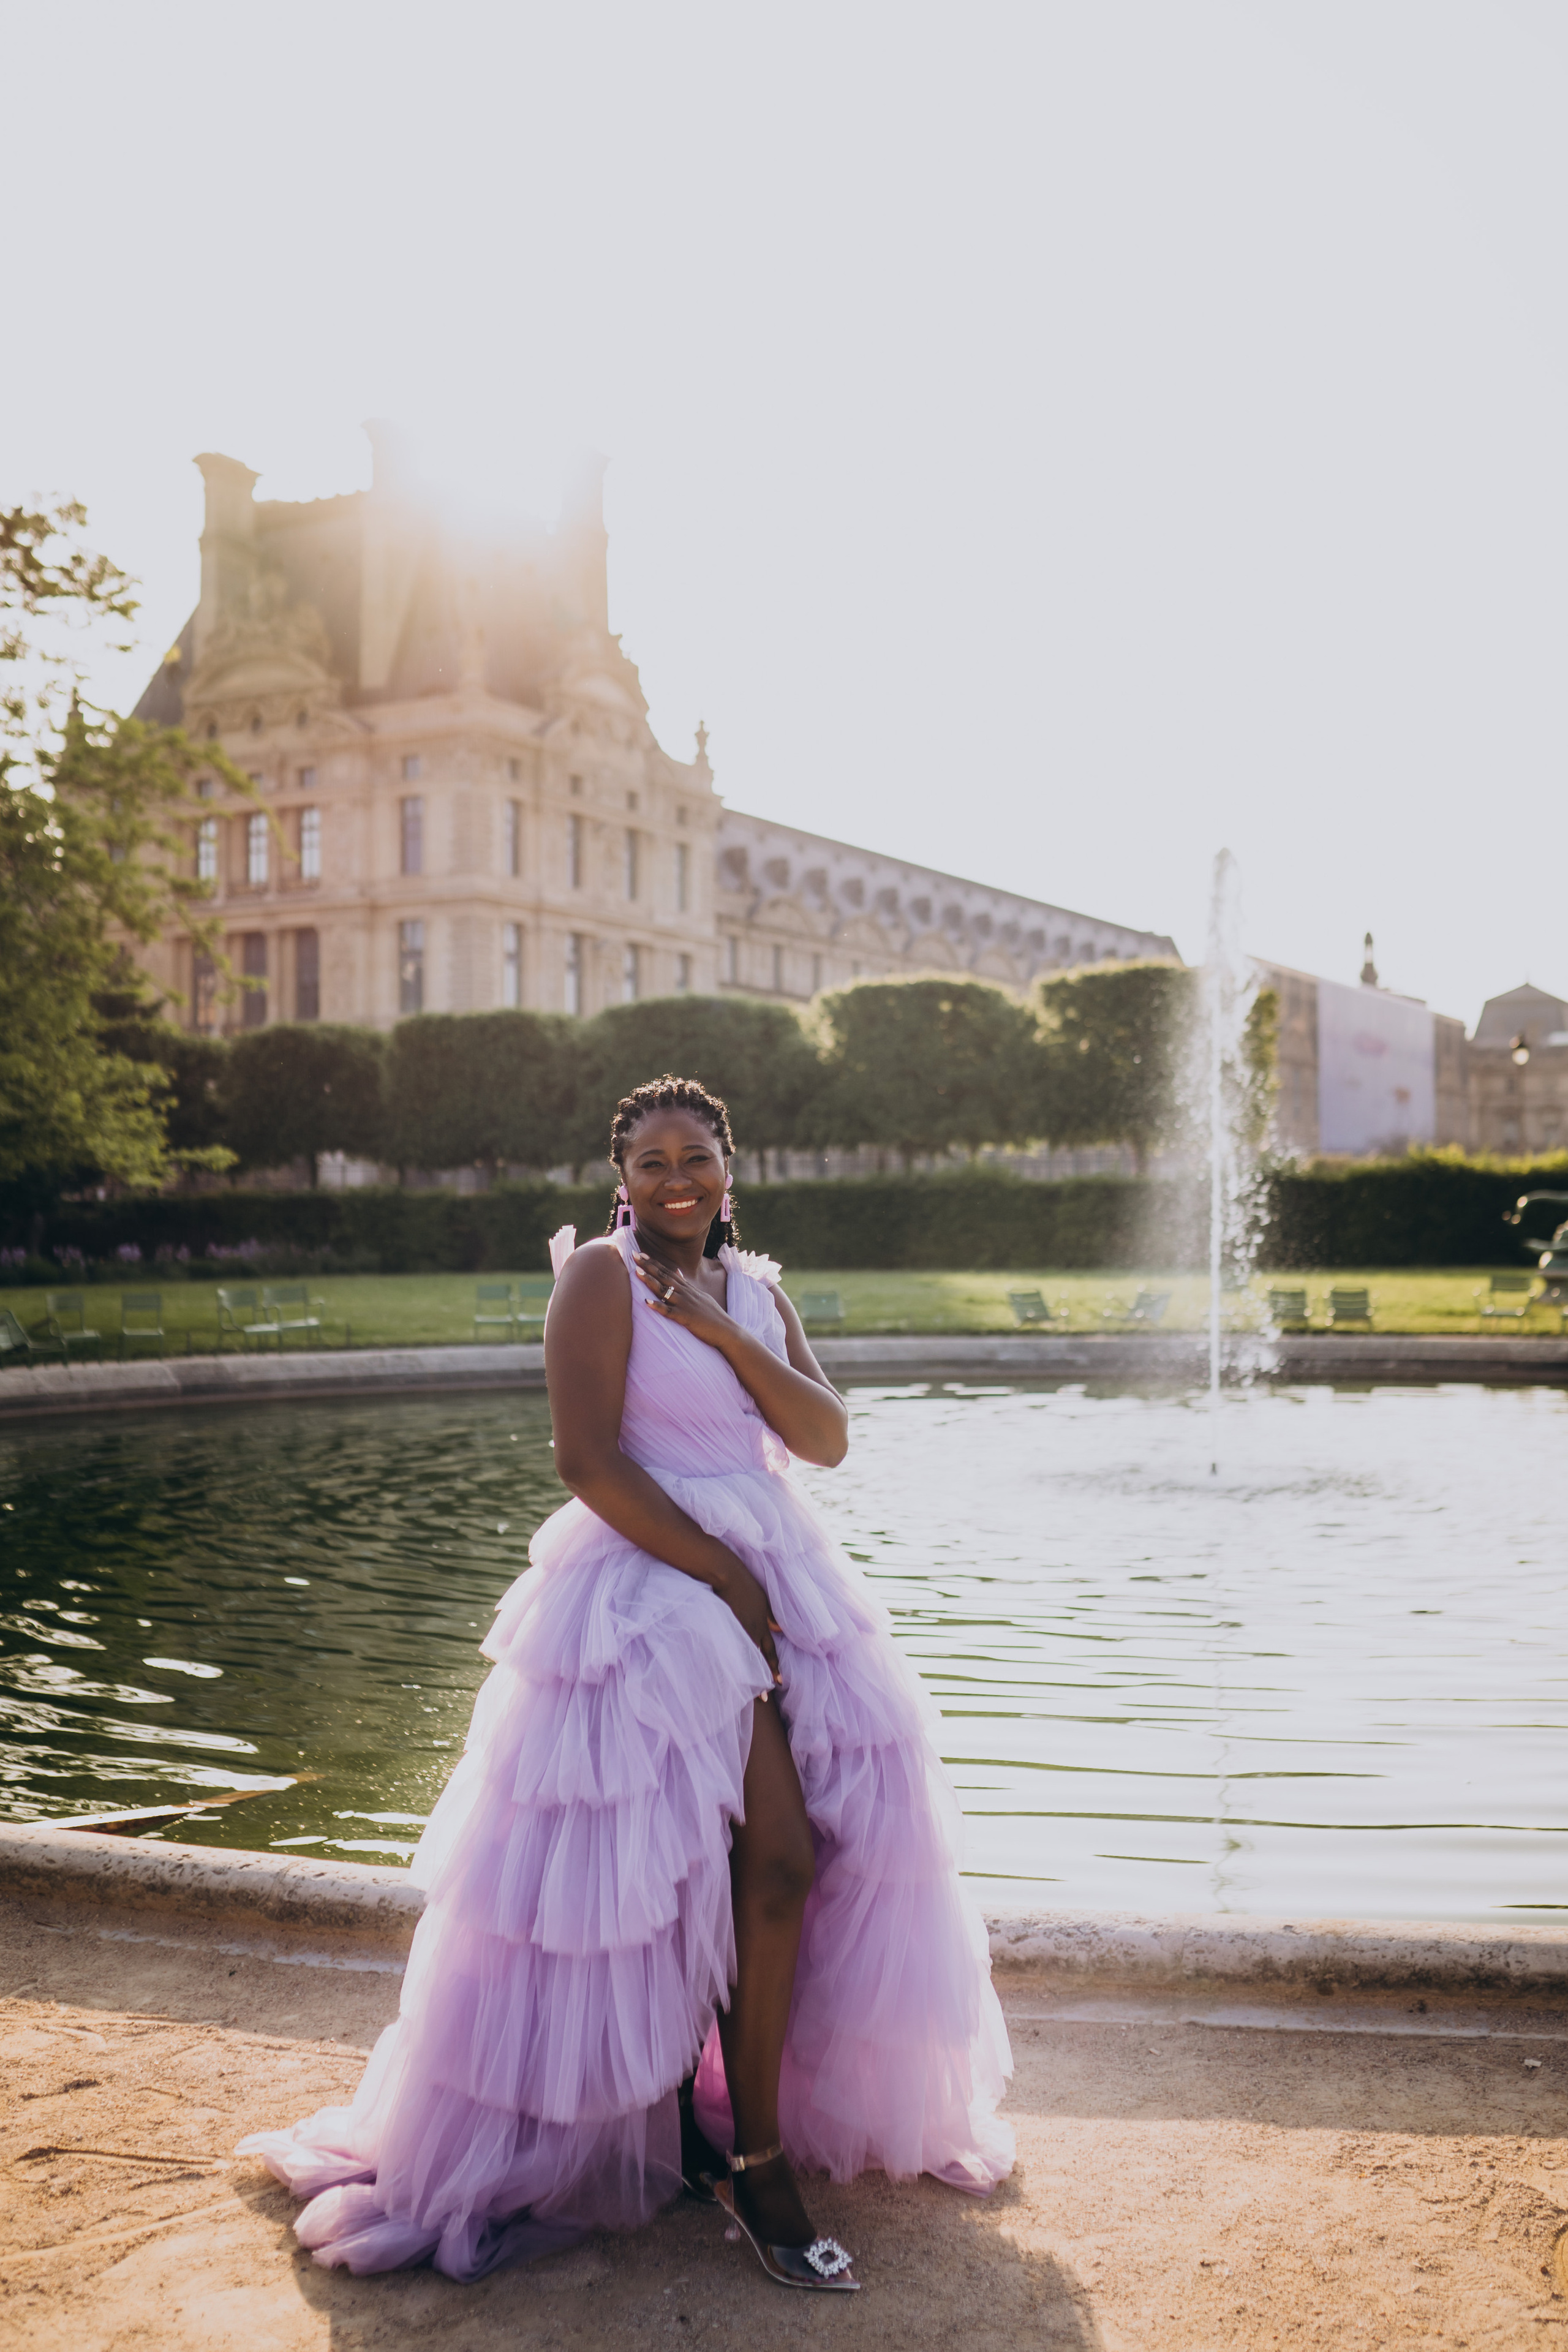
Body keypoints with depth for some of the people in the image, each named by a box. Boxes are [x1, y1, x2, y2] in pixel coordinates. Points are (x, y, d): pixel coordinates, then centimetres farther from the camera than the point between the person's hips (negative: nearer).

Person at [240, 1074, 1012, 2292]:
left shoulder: (755, 1287, 14)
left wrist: (723, 1331, -9)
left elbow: (828, 1438, 4)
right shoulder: (601, 1275, -7)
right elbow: (589, 1462, -16)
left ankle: (755, 2148, 21)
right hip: (649, 1586, -7)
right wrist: (724, 1576, -14)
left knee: (780, 1860, 4)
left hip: (774, 1579, 7)